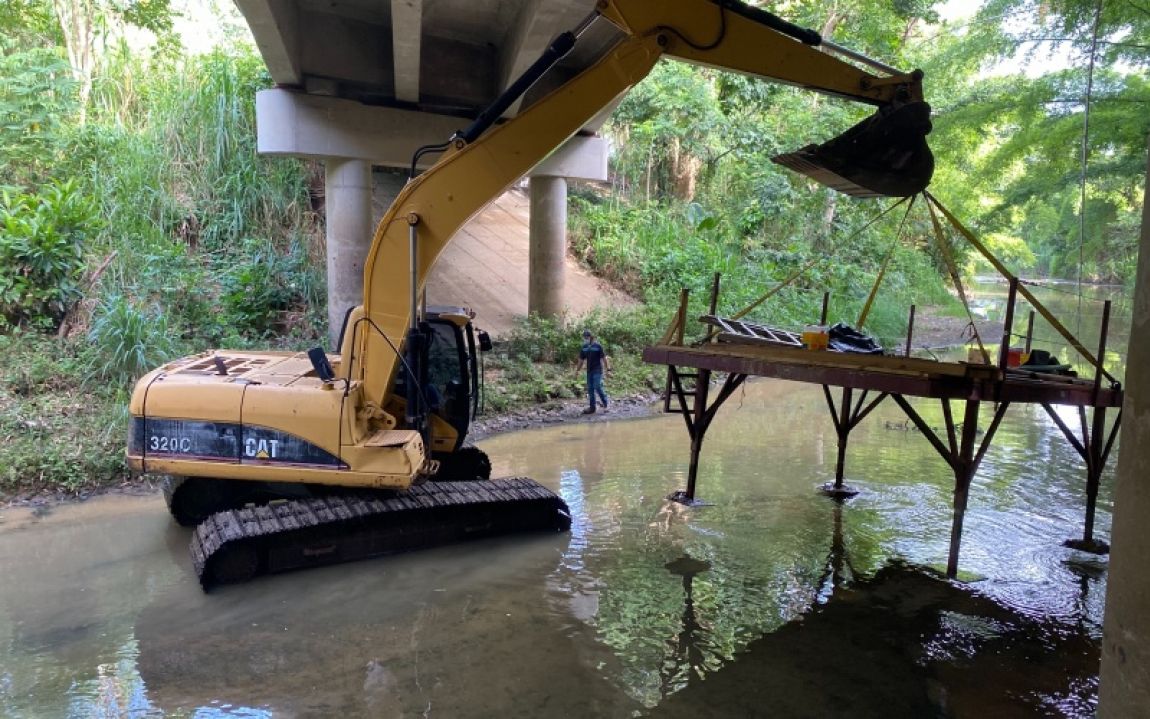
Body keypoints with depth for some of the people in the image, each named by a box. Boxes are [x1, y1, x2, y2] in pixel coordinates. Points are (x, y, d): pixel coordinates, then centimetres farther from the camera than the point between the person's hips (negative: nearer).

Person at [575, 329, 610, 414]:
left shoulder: (598, 346, -8)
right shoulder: (584, 347, 7)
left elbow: (604, 358, -8)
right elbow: (581, 360, 15)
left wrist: (608, 369, -13)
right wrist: (577, 370, 13)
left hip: (597, 371, -6)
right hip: (589, 371, 6)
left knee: (598, 387, -14)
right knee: (590, 389, 7)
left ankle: (605, 404, 4)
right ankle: (592, 408, 13)